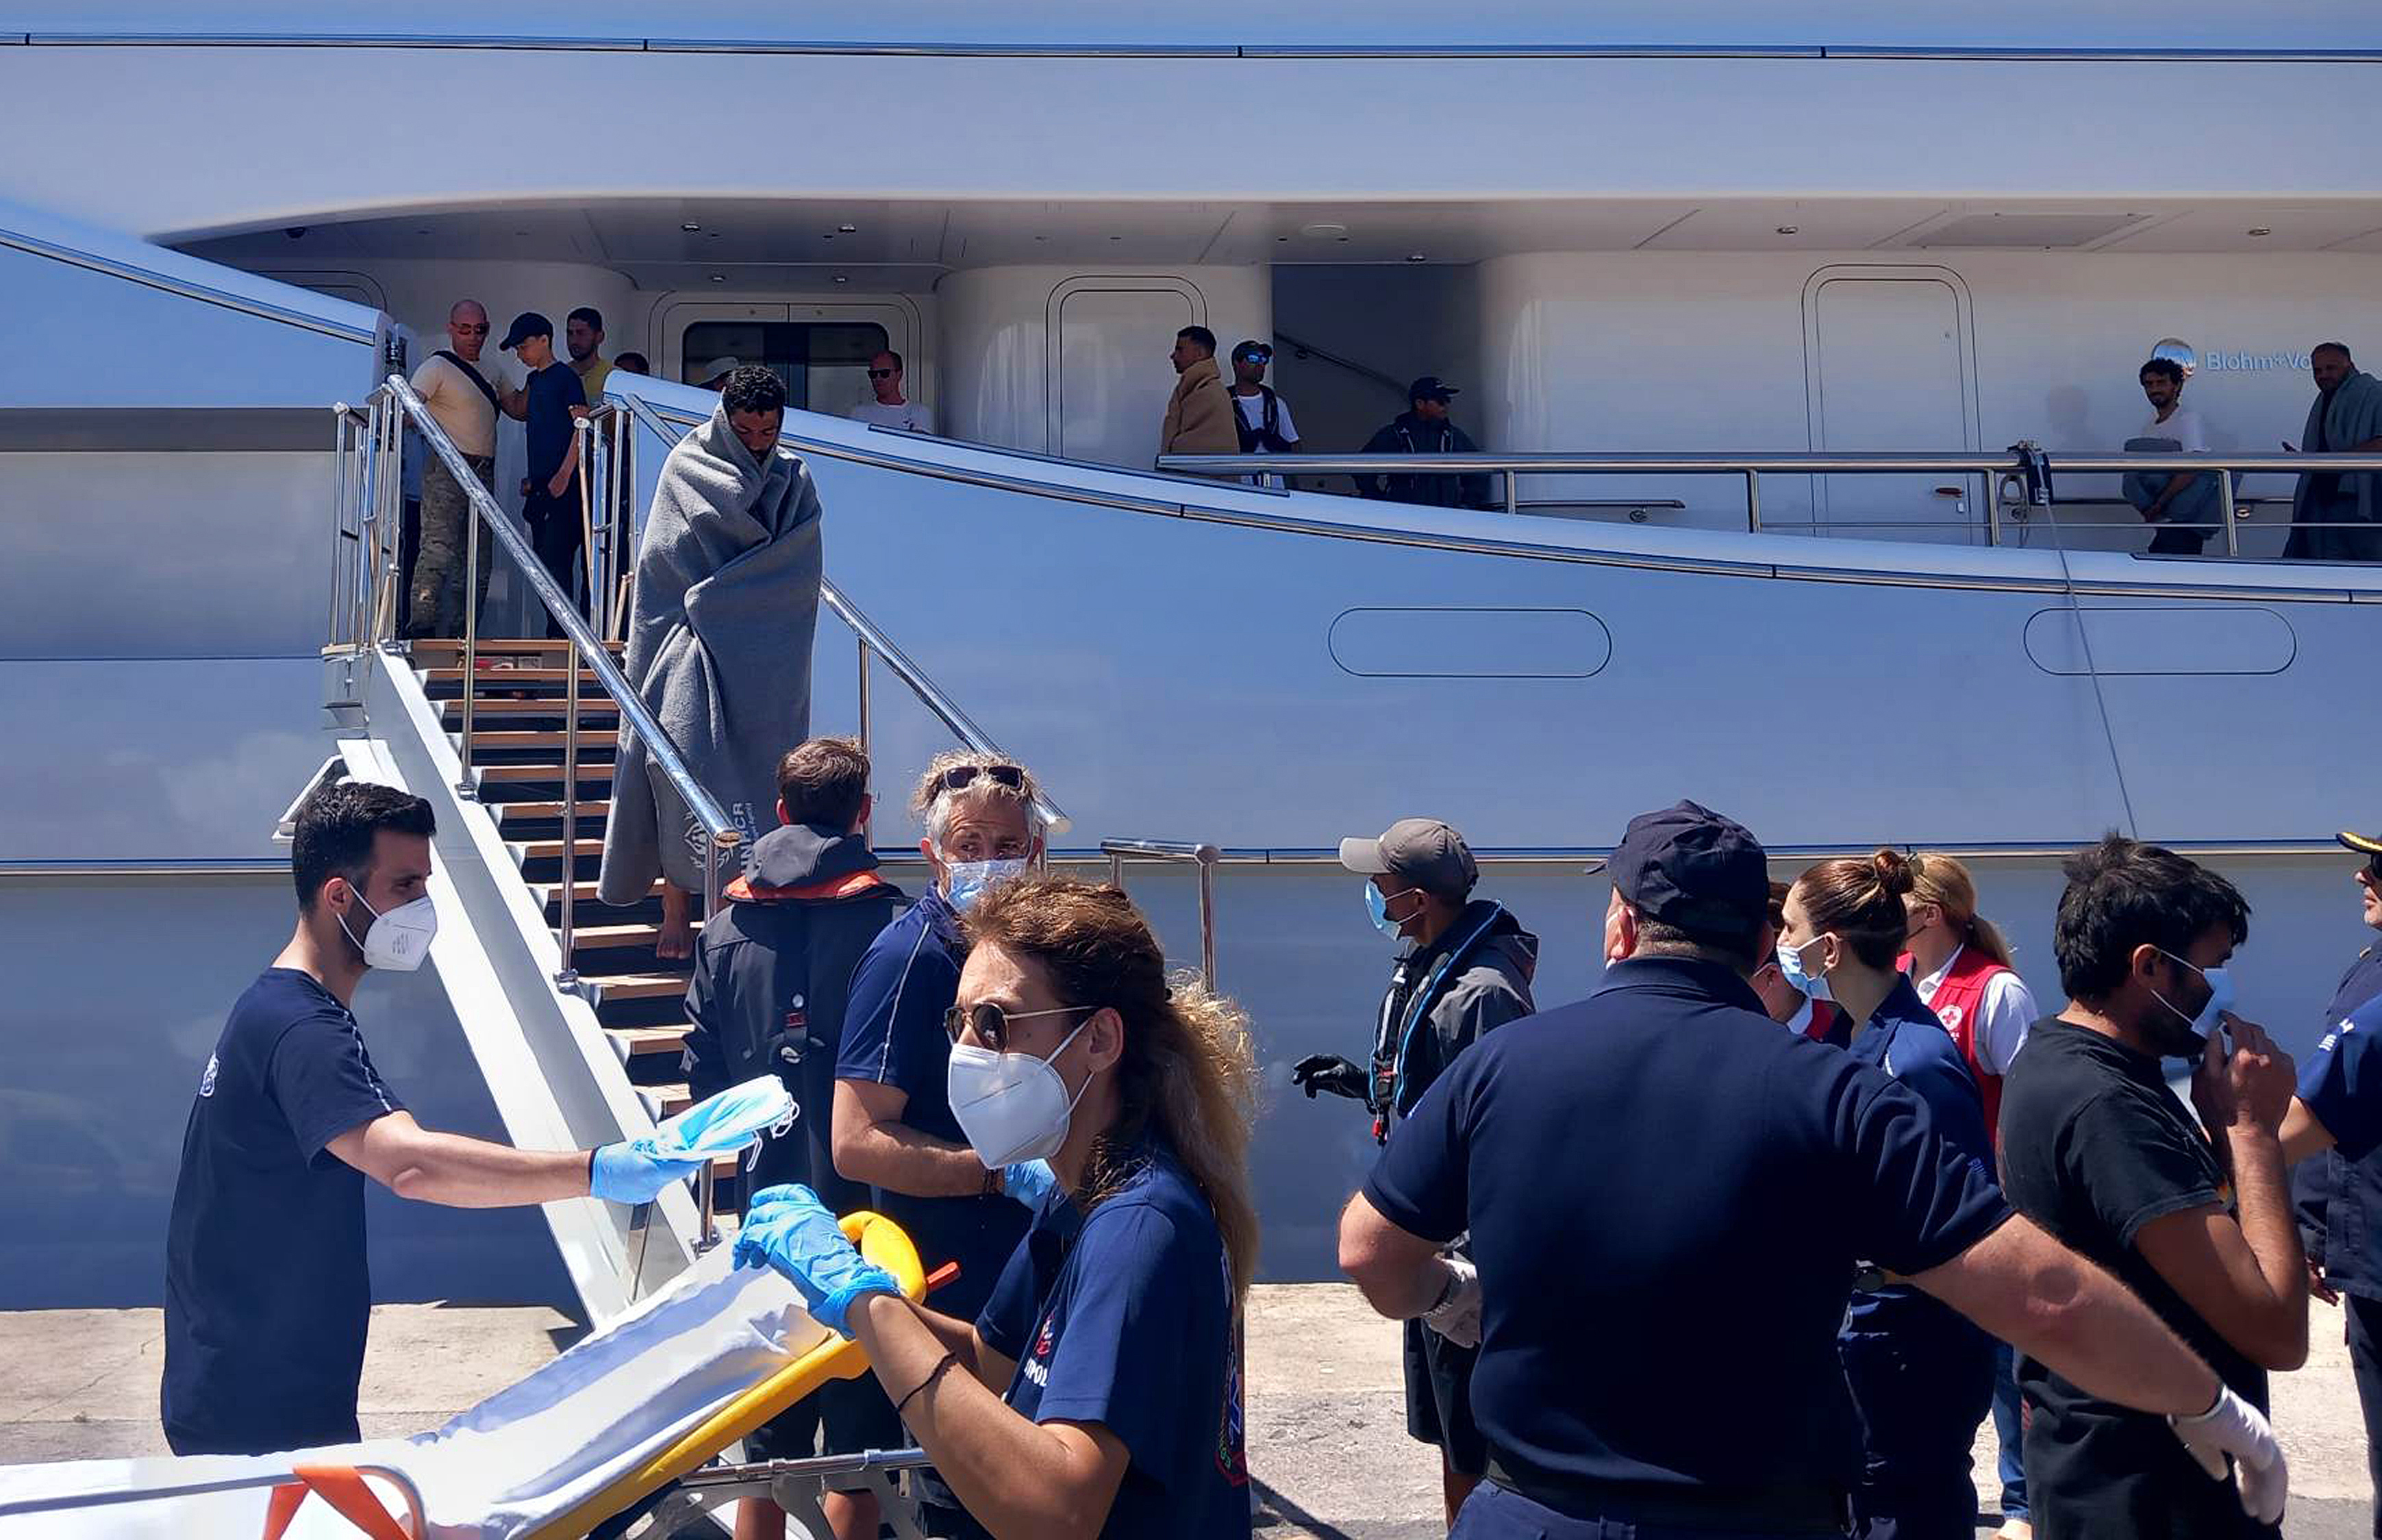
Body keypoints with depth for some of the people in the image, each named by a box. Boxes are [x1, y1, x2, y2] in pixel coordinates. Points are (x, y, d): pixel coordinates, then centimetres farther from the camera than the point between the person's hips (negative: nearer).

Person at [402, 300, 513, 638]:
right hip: (447, 468, -7)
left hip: (484, 471, 8)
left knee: (478, 558, 6)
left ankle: (461, 632, 10)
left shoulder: (493, 370, 18)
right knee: (440, 549, -17)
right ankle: (422, 626, -20)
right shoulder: (437, 366, -4)